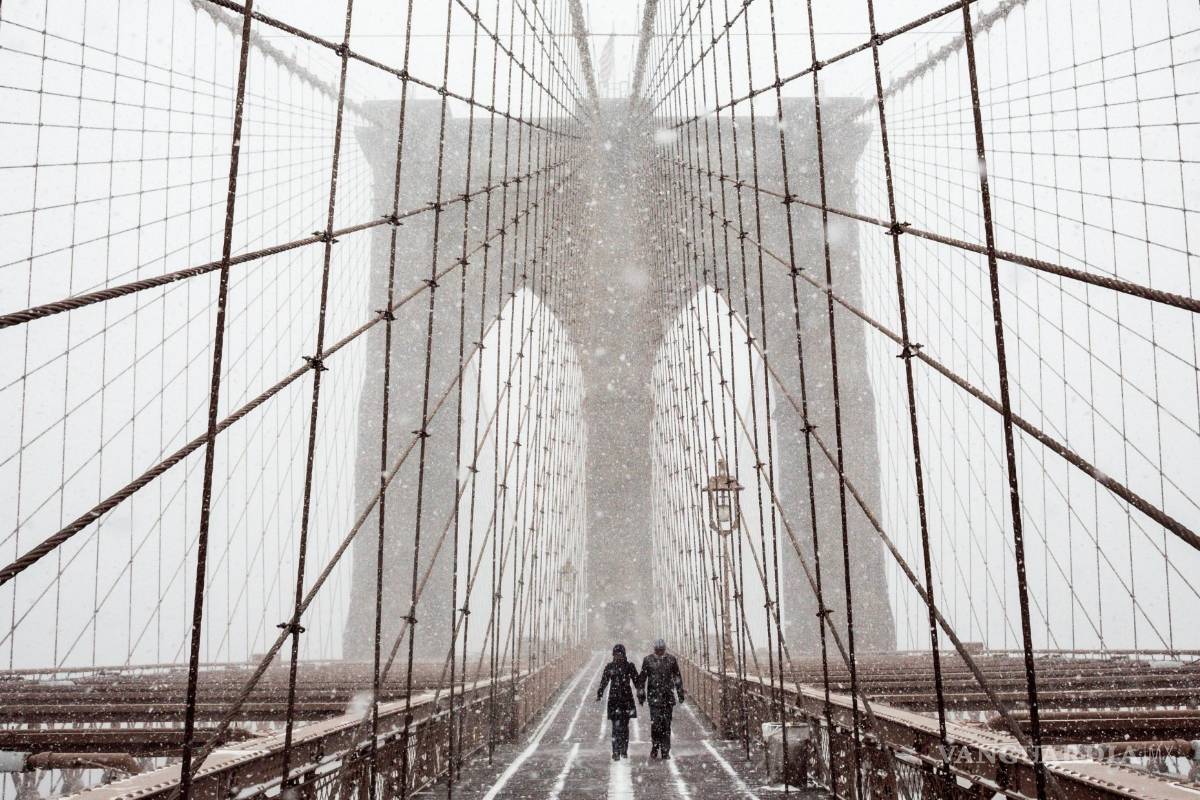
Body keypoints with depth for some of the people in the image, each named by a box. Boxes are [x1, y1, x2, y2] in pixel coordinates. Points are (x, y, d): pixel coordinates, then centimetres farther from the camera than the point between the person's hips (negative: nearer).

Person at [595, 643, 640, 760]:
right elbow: (604, 681, 5)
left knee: (625, 726, 8)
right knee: (616, 726, -9)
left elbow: (636, 681, 6)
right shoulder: (609, 667, 3)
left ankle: (624, 751, 21)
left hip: (627, 698, 1)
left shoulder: (629, 666, 2)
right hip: (614, 699, -1)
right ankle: (616, 752, -9)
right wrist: (599, 694, -3)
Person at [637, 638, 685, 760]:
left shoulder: (671, 659, 7)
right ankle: (654, 747, 5)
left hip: (668, 697, 2)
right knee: (655, 722, -11)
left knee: (666, 724, 3)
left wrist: (680, 693, 12)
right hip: (654, 696, -2)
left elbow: (677, 677, 14)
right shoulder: (648, 660, 2)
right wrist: (641, 693, 5)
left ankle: (665, 751, 10)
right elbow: (642, 678, 7)